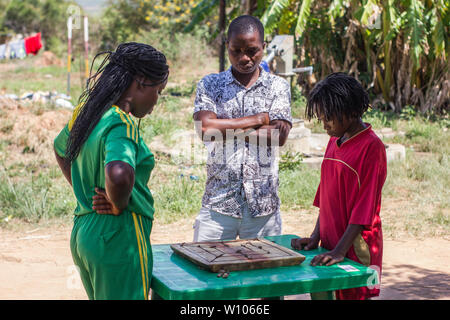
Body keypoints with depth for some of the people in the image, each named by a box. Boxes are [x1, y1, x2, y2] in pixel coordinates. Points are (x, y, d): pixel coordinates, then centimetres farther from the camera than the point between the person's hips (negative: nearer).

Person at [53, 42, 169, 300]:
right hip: (118, 240, -9)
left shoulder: (86, 113, 7)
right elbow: (119, 175, -40)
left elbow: (60, 149, 27)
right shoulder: (122, 123, -21)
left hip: (83, 231, 9)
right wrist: (119, 206, -20)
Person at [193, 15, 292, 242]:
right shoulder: (209, 85, 5)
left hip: (264, 204, 1)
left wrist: (226, 128, -8)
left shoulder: (278, 87, 6)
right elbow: (205, 129, -12)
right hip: (218, 201, 0)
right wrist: (259, 119, -8)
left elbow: (279, 136, -8)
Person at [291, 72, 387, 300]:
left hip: (356, 252, -7)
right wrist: (316, 237, 7)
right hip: (330, 247, 7)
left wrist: (339, 251, -21)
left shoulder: (371, 147, -13)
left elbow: (364, 206, -18)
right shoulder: (334, 142, 11)